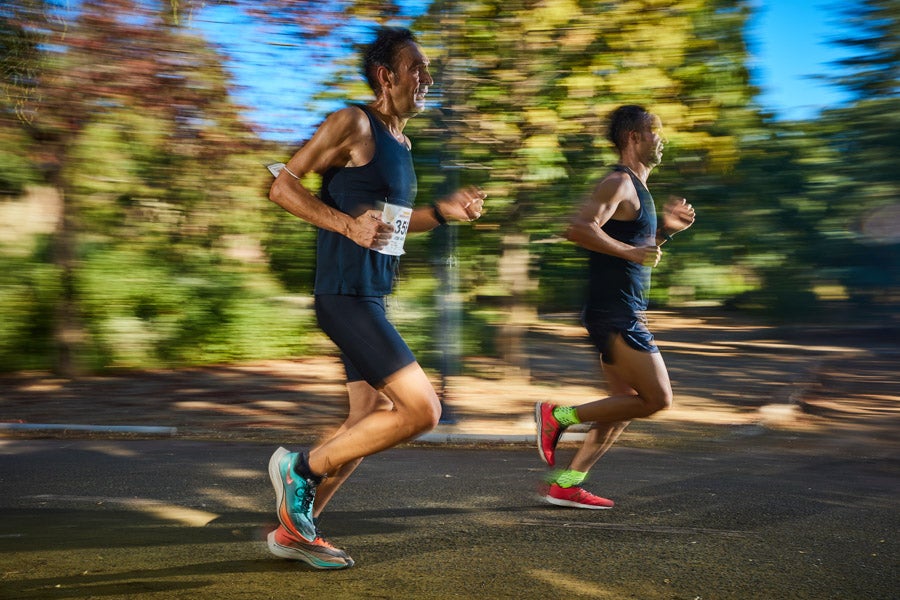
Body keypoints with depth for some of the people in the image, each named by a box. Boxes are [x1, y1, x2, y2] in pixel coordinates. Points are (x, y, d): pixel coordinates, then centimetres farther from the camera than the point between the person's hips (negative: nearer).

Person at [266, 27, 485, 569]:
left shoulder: (400, 142, 18)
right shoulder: (354, 123, -9)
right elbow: (283, 186, -11)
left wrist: (443, 212, 14)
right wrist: (347, 224, -22)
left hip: (372, 298, 10)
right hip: (346, 296, -10)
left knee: (372, 422, 14)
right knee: (422, 410, -14)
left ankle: (294, 530, 25)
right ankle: (302, 466, 2)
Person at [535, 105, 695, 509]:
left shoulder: (635, 188, 20)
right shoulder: (618, 183, -11)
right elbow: (580, 229, -26)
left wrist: (666, 227, 16)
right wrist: (631, 251, -24)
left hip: (620, 314, 10)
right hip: (614, 313, -10)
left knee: (628, 404, 11)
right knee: (658, 398, -8)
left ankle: (565, 484, 12)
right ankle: (559, 416, -2)